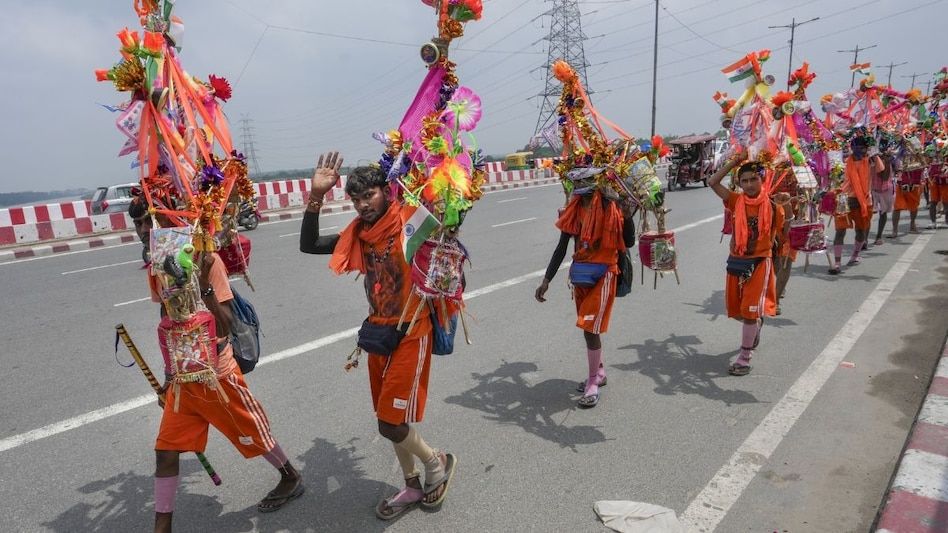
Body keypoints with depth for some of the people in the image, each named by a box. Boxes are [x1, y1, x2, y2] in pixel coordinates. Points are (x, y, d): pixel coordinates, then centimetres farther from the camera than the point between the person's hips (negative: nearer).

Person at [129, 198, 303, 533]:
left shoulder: (205, 260, -19)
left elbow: (224, 326, -24)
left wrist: (204, 284, -36)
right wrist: (170, 374, 18)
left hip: (217, 376, -6)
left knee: (254, 436, 12)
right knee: (165, 452, 6)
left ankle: (291, 479, 37)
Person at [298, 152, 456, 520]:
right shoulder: (358, 234, 4)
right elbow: (308, 245, 5)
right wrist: (316, 196, -3)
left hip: (410, 334, -7)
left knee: (391, 424, -4)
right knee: (392, 420, 17)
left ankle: (437, 462, 26)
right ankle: (413, 487, 39)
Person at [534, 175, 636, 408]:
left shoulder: (611, 206, -11)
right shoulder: (573, 210, 2)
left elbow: (628, 242, -5)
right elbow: (561, 248, 5)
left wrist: (628, 217, -22)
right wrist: (546, 280, 3)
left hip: (603, 275, -5)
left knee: (590, 328, -7)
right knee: (588, 327, 15)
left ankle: (593, 384, 8)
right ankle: (599, 372, 36)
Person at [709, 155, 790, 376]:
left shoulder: (773, 205, -6)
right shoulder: (736, 201, -3)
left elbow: (785, 235, -5)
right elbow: (712, 182, -13)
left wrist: (788, 209, -17)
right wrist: (737, 160, -13)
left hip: (760, 262, -3)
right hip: (736, 261, 3)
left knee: (750, 310, -5)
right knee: (736, 309, 15)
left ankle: (744, 358, 7)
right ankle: (756, 324, 50)